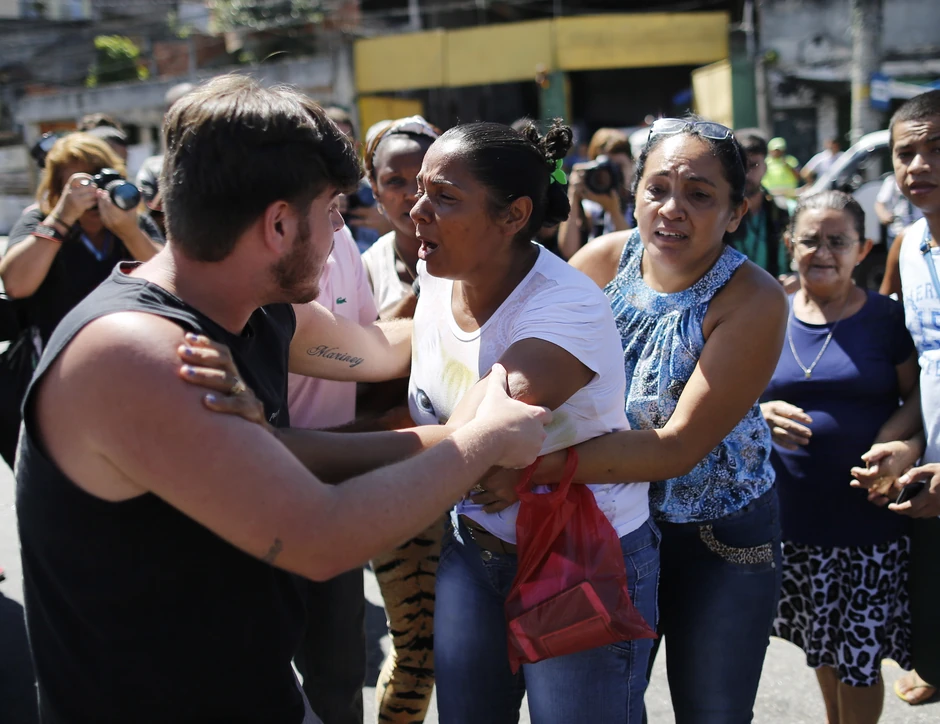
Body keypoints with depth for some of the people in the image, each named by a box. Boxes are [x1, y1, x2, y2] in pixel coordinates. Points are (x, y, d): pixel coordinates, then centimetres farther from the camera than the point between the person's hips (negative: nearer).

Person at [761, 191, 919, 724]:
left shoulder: (887, 319, -2)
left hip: (871, 517, -3)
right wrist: (763, 414, -13)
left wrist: (895, 441, -20)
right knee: (825, 647, 18)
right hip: (795, 514, 3)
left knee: (861, 659, 2)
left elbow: (918, 397, -1)